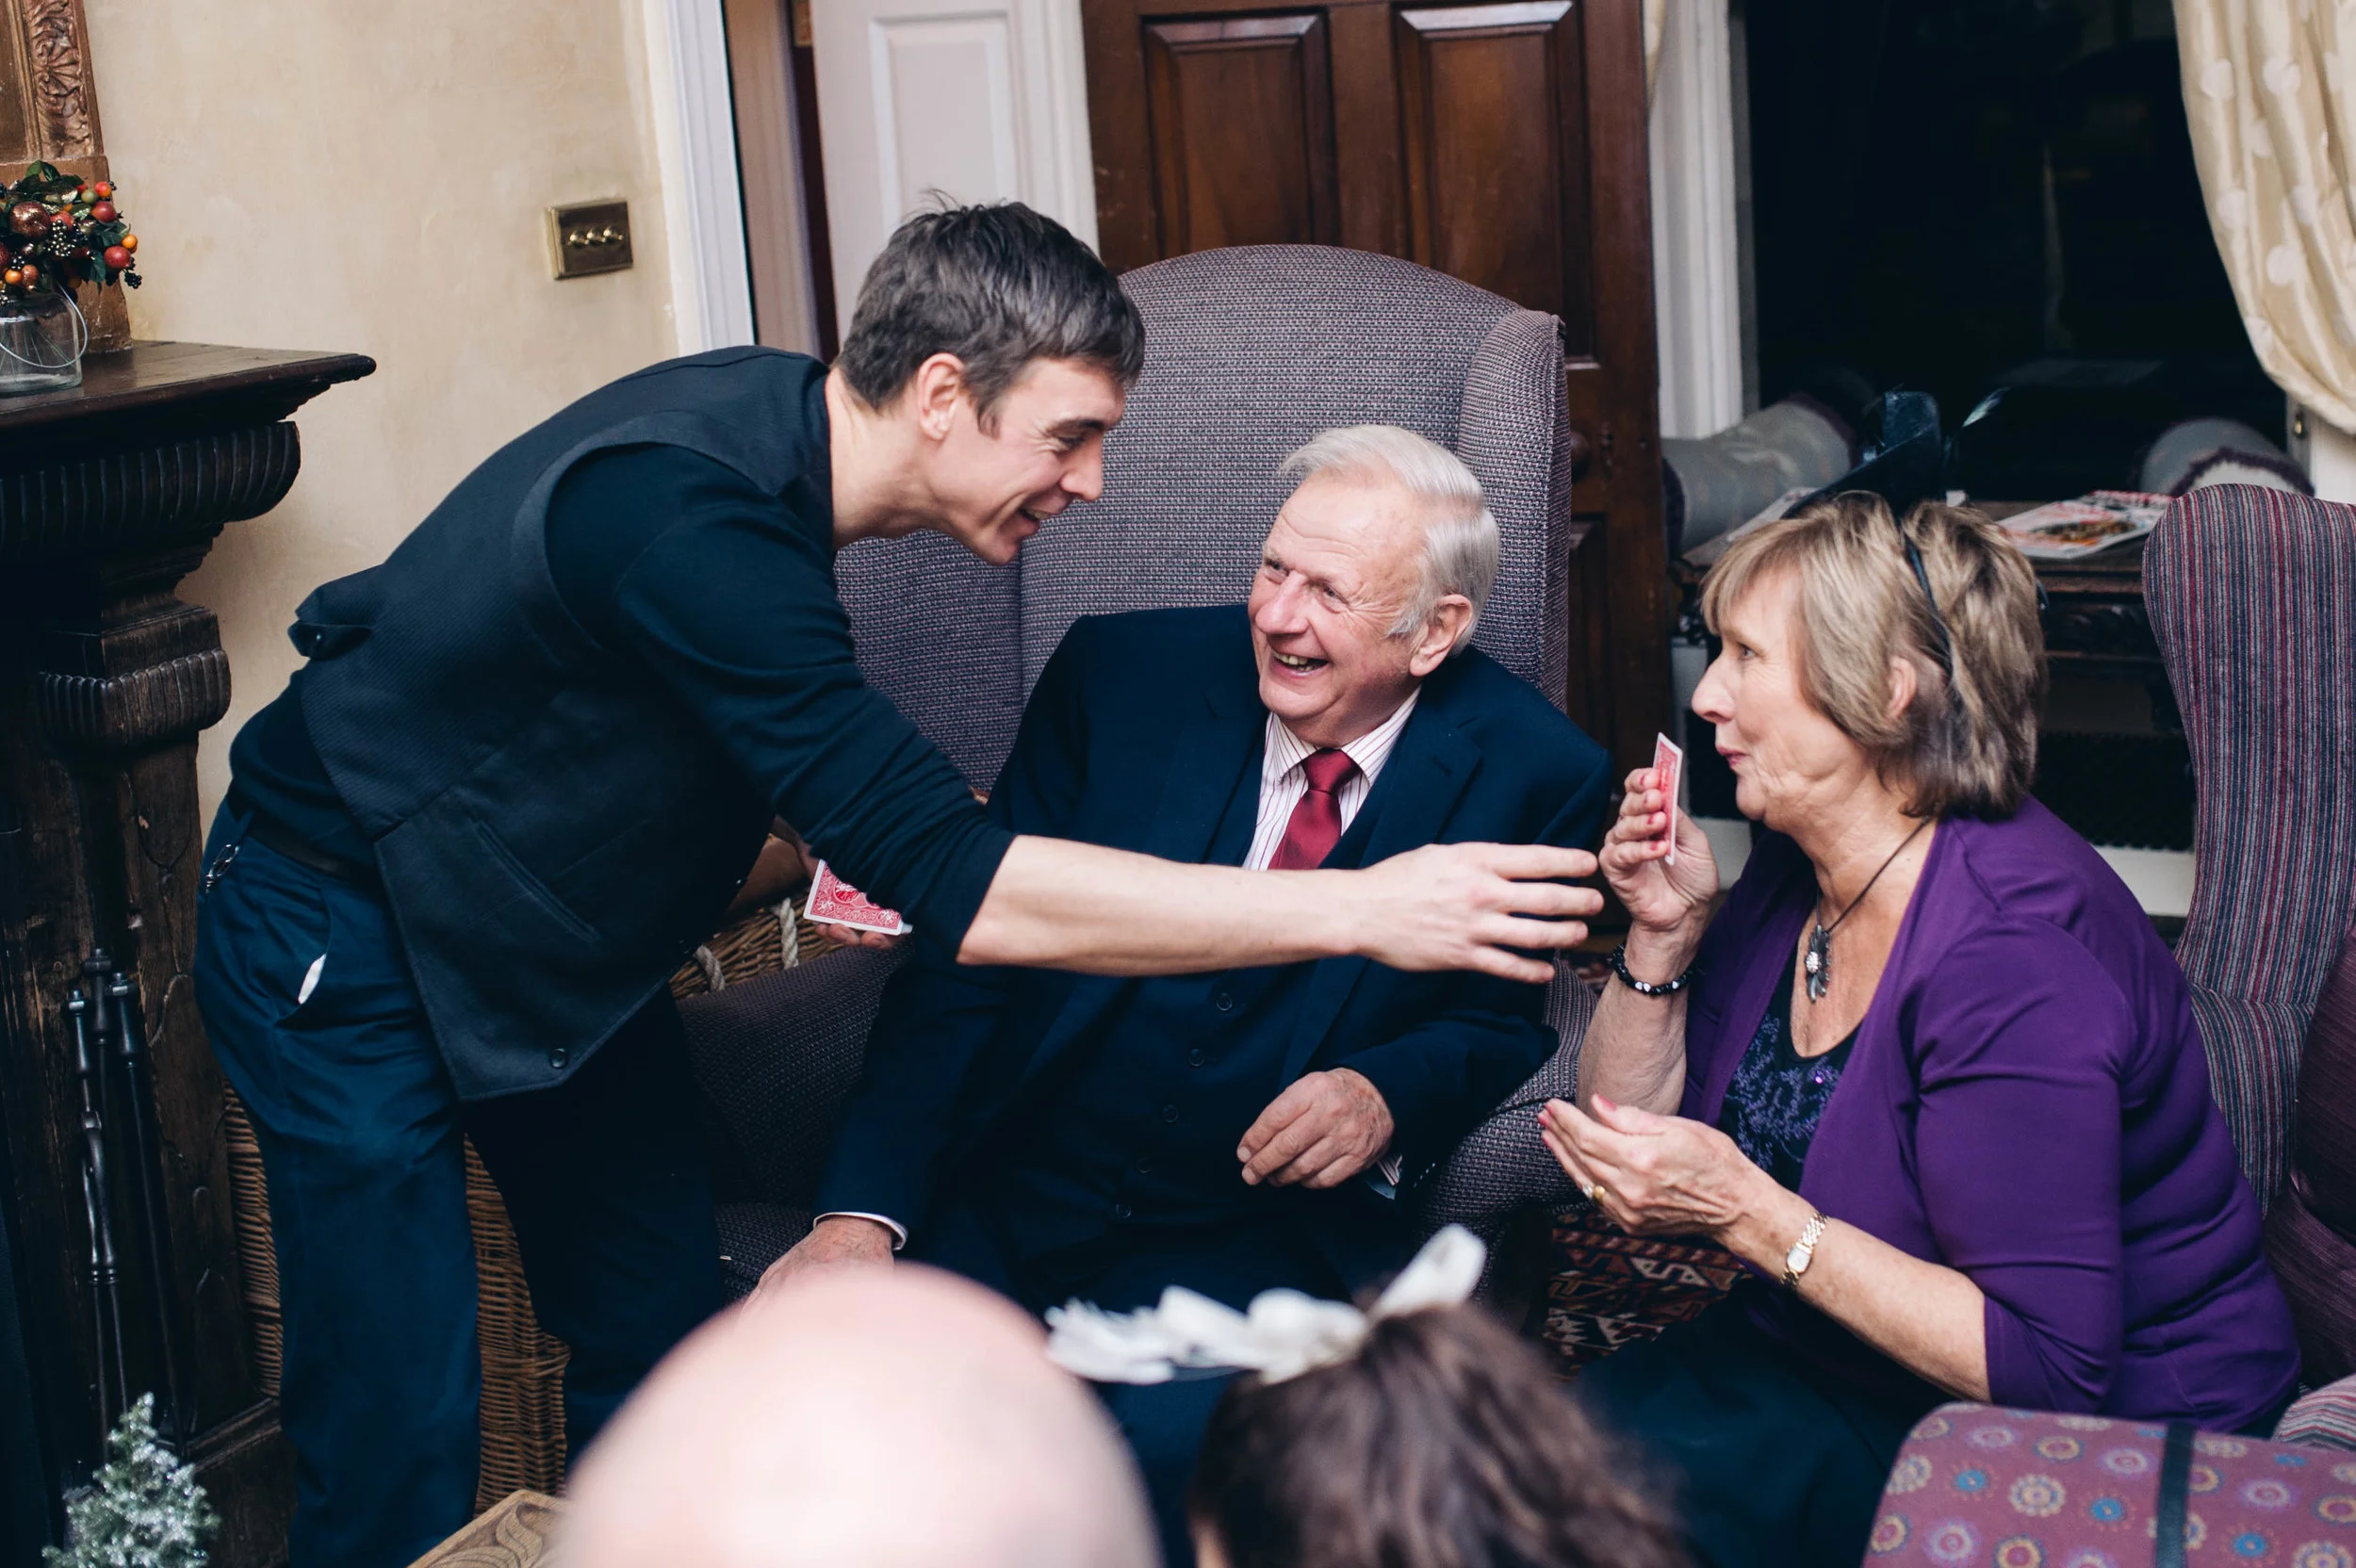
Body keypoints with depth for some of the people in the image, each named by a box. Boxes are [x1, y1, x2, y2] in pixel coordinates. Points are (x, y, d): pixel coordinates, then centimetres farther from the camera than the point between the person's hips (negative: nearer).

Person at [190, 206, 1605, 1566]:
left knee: (662, 1331, 8)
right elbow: (963, 890, -39)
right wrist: (1359, 908, -39)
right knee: (409, 1444, -10)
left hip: (553, 924, 9)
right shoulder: (695, 521, -36)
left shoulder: (773, 420, -7)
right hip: (347, 933, -9)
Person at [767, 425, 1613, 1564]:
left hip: (1259, 1230, -1)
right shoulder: (1120, 673, 2)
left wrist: (1389, 1098, -17)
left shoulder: (1531, 775, -1)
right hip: (1007, 1201, 2)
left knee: (1177, 1439, -32)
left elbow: (1502, 1021, 8)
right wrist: (862, 1211, -13)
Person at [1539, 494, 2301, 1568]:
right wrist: (1663, 934, -5)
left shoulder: (2009, 951, -24)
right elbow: (1627, 1142, 9)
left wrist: (1751, 1215, -28)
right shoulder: (1795, 870, 1)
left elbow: (2051, 1367, -27)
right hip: (1828, 1357, 7)